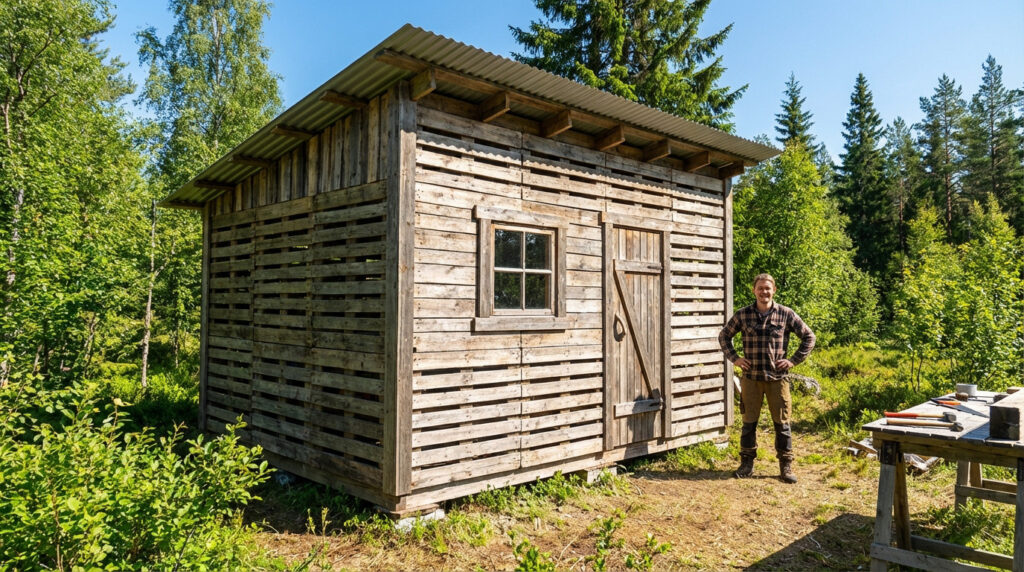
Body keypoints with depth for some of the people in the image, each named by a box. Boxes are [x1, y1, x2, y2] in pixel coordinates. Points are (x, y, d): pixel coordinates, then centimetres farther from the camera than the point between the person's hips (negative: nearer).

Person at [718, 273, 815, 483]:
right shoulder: (743, 315, 3)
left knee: (782, 423, 5)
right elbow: (724, 336, 15)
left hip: (777, 378, -1)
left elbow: (809, 337, 8)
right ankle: (747, 464, 19)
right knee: (749, 422, 7)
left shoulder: (786, 314, 1)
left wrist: (794, 360, 1)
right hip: (751, 377, 1)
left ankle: (786, 467, 16)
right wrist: (734, 358, 4)